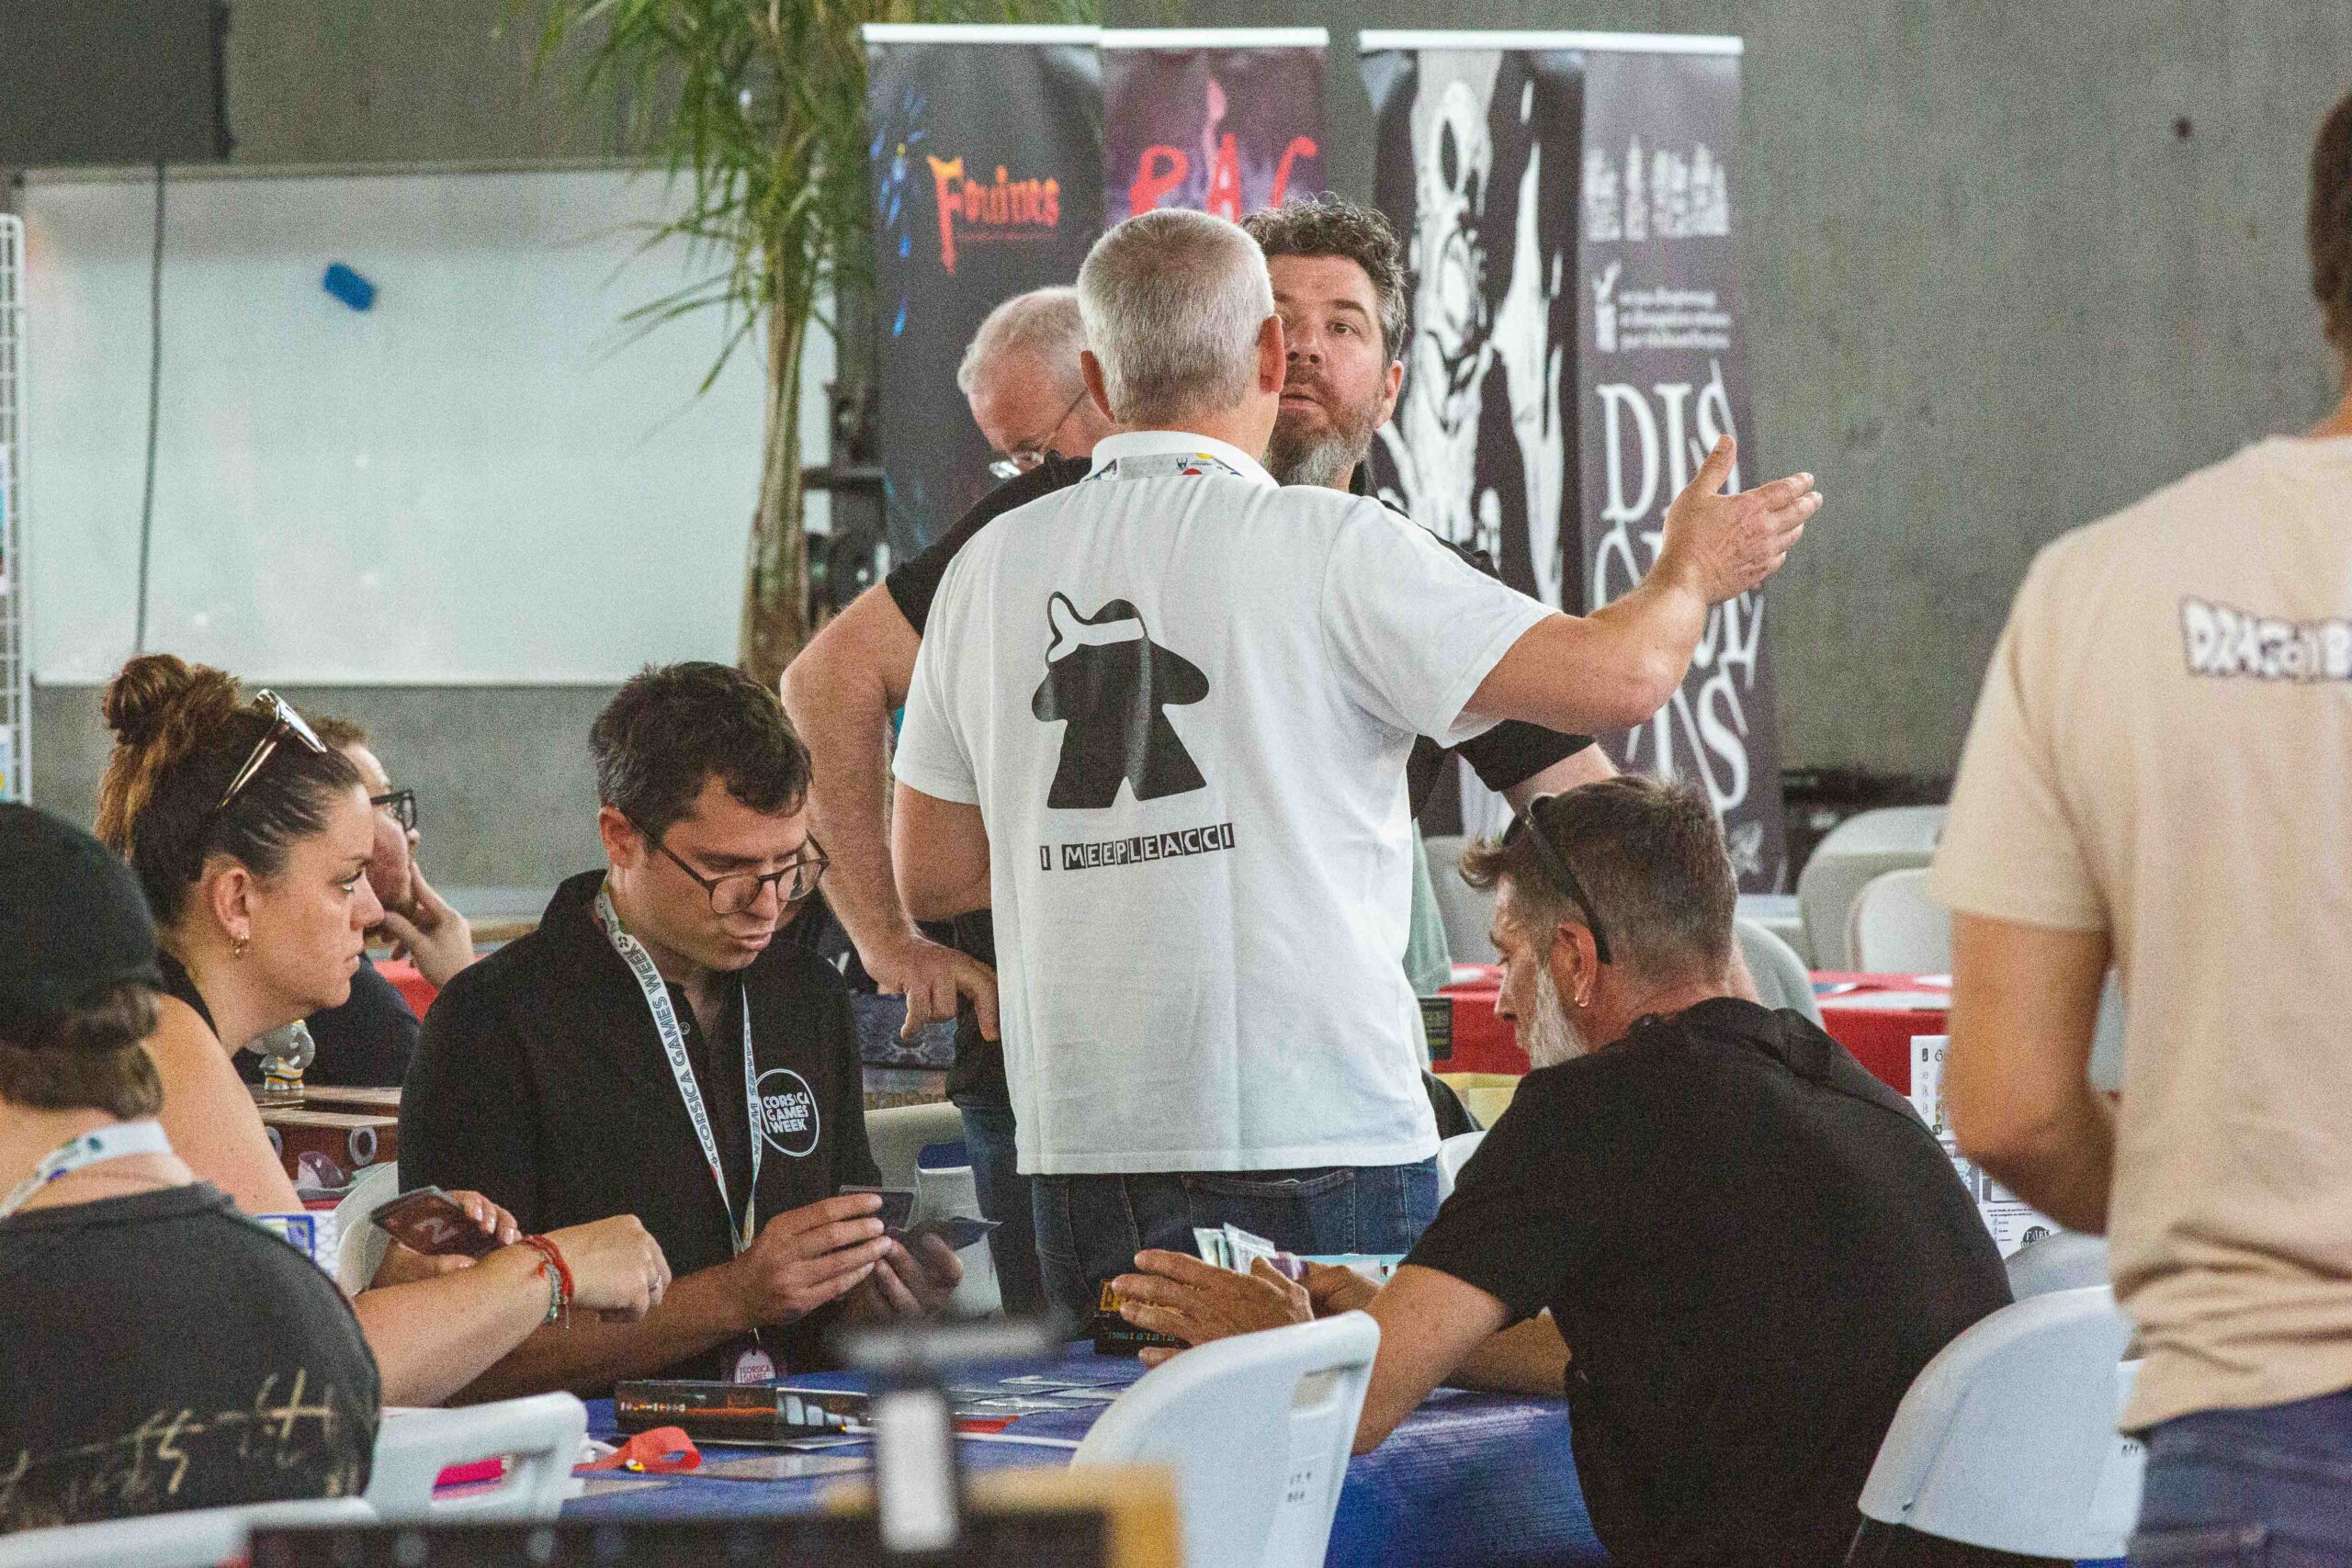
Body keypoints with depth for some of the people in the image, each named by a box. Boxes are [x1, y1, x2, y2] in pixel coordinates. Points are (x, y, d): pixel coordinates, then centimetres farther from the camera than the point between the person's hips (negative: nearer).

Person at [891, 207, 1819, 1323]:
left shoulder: (988, 569, 8)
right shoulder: (1328, 548, -6)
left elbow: (929, 879, 14)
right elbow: (1617, 677, -9)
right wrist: (1693, 574, 13)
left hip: (1079, 1150, 5)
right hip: (1317, 1142, -4)